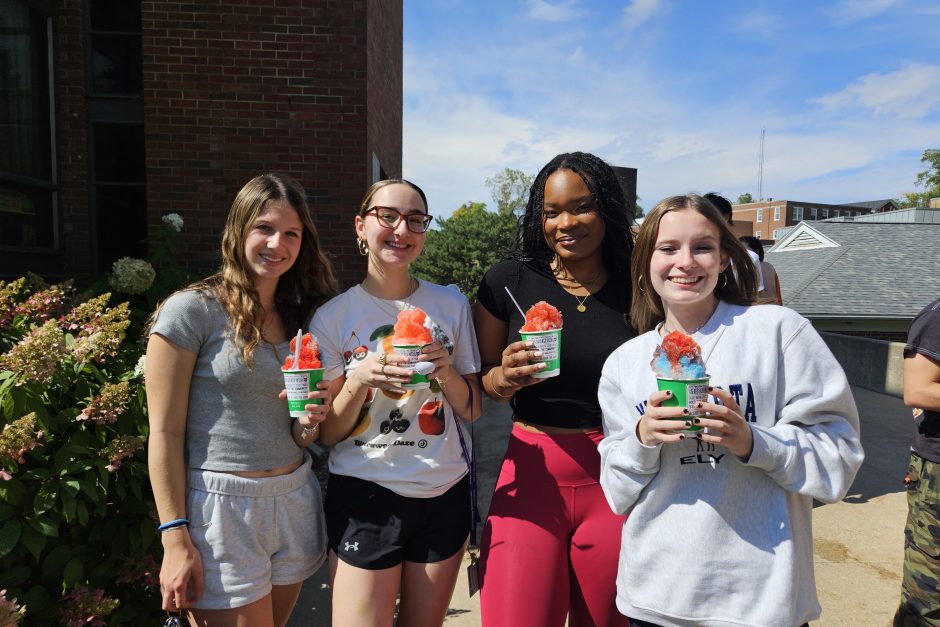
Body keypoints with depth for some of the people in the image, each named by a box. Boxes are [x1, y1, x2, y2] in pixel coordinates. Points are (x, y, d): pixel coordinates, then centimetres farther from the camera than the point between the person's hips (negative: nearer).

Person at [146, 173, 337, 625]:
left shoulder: (299, 318, 9)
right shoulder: (192, 309, -9)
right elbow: (165, 433, -9)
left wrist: (309, 422, -7)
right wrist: (175, 539, -12)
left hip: (295, 499, 6)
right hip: (222, 505, -6)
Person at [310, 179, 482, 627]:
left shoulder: (451, 305, -1)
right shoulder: (333, 316, -6)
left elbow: (473, 410, 3)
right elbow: (329, 434, -3)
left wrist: (446, 372, -16)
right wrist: (358, 381, -21)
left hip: (444, 493, 3)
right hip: (365, 498, -2)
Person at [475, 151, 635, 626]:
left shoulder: (636, 289, 0)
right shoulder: (508, 281, -3)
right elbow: (477, 386, 5)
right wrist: (502, 379, -14)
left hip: (616, 482, 1)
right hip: (532, 475, -1)